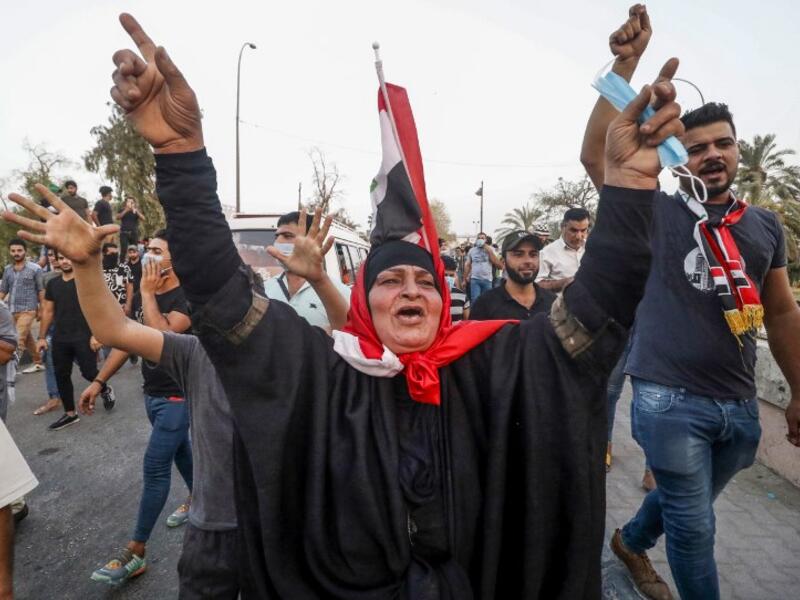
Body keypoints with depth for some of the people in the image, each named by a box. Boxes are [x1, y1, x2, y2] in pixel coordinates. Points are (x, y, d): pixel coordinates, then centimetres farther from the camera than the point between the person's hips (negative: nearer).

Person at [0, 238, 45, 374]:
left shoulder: (34, 268, -4)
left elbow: (41, 290, -2)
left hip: (27, 310, -5)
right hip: (12, 310, 5)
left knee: (18, 339, -13)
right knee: (27, 338, 15)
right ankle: (38, 363, 27)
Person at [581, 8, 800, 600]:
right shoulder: (658, 213, -4)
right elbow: (597, 152, -16)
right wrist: (626, 67, -24)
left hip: (740, 406, 5)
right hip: (669, 400, -5)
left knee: (687, 506, 26)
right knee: (693, 527, 7)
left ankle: (631, 542, 53)